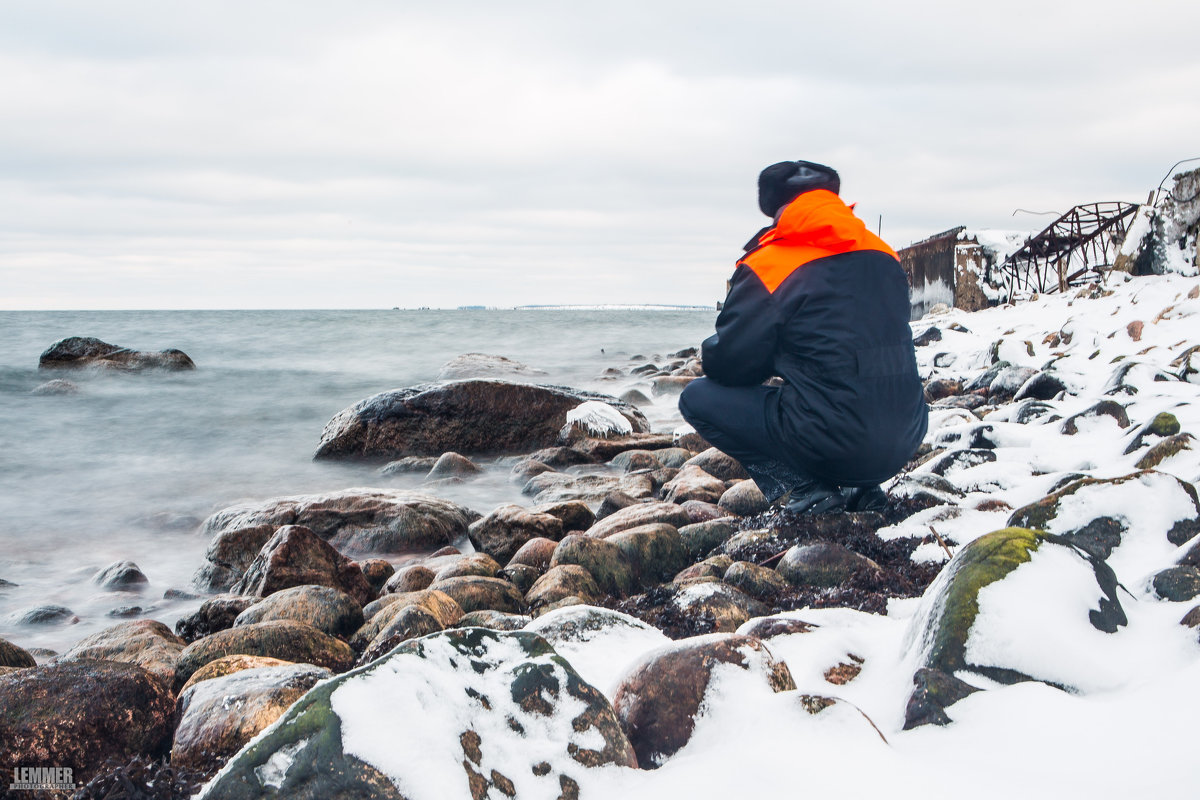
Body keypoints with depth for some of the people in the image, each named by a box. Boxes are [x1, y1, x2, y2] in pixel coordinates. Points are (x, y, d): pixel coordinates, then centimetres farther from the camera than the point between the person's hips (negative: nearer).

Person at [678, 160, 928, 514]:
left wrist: (709, 352, 21)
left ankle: (801, 489, -4)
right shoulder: (883, 256, 11)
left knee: (698, 397, 9)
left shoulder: (769, 266, -8)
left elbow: (729, 364, -3)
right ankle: (860, 489, 15)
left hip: (832, 447, -6)